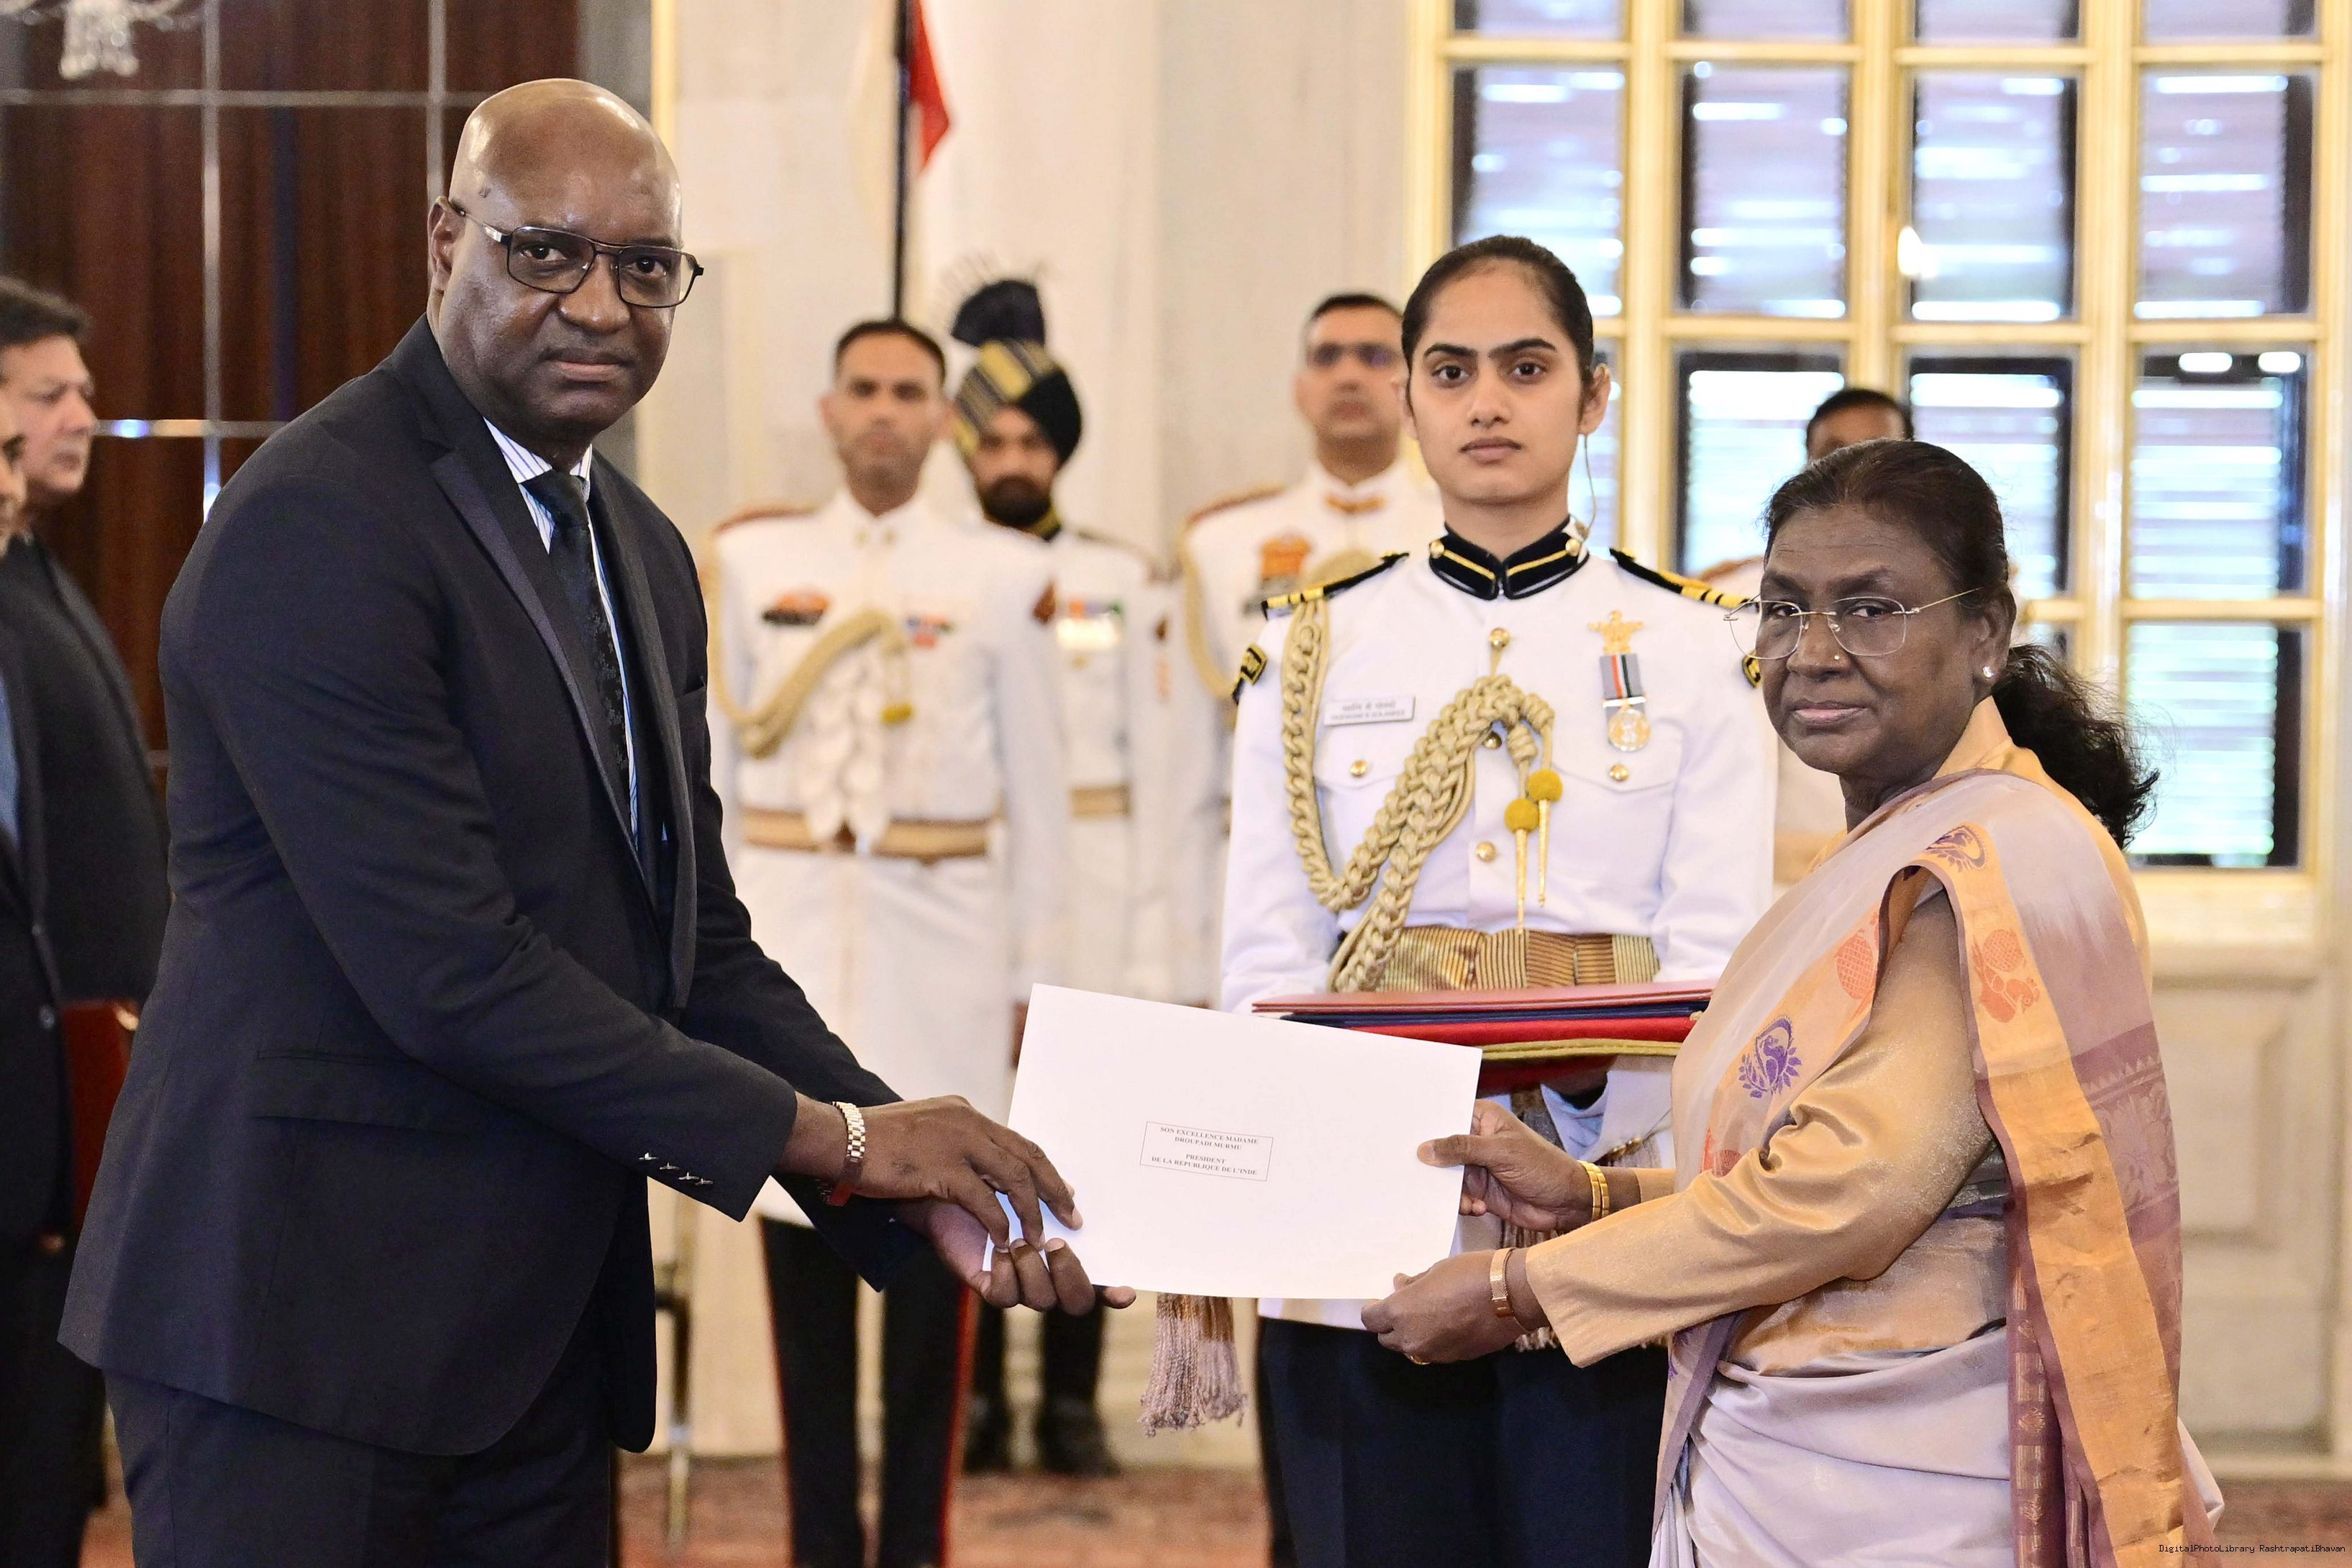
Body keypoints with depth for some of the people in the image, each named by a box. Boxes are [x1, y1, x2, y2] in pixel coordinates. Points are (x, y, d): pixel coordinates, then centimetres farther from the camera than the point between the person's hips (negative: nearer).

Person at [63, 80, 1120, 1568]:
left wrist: (926, 1185, -2)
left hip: (544, 1325, 8)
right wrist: (830, 1135, -15)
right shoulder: (315, 526, -15)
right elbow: (447, 968, -21)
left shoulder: (643, 554, 15)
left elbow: (696, 938, 13)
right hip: (304, 1317, -8)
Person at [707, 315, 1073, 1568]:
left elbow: (1037, 789, 5)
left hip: (943, 933, -1)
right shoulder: (749, 562, 7)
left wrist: (1034, 971, 3)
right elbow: (712, 765, 9)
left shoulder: (1003, 576, 3)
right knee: (800, 1229, 3)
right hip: (788, 921, 1)